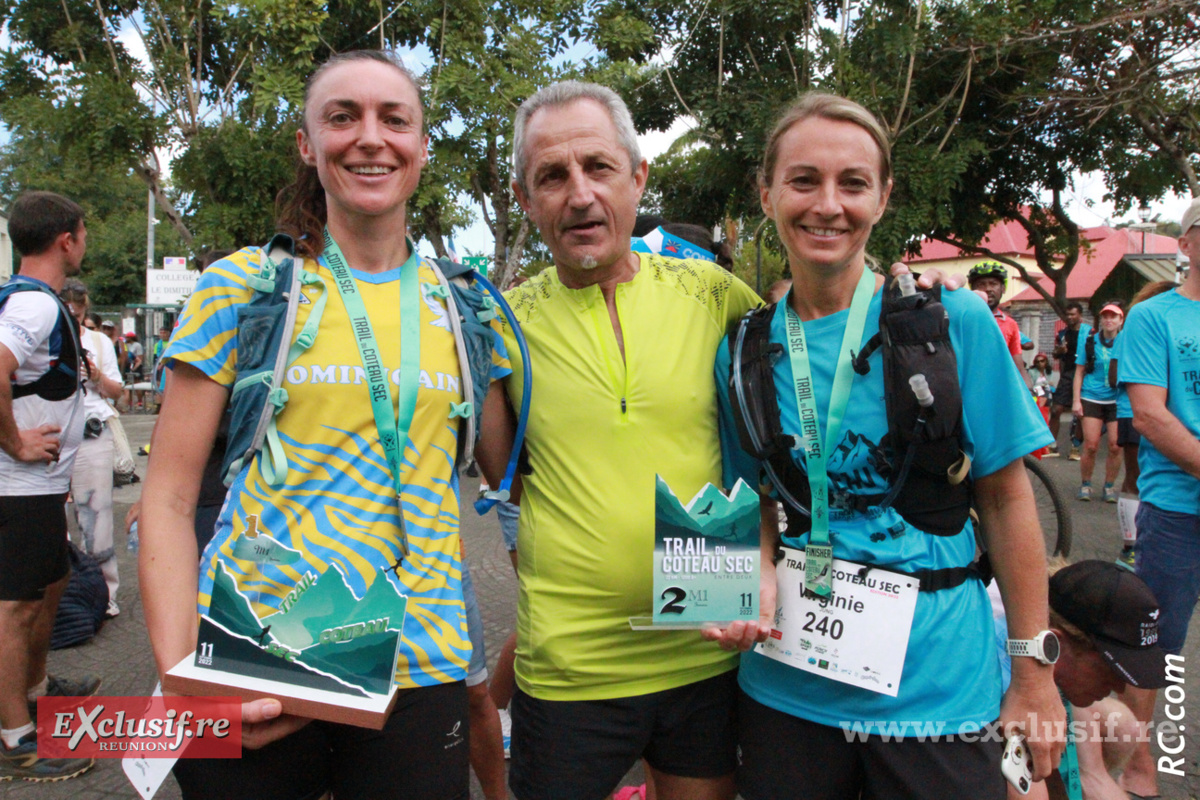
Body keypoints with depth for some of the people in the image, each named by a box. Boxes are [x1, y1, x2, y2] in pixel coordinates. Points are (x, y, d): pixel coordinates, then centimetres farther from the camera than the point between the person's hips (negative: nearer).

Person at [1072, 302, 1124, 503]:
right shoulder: (1090, 341, 2)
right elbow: (1079, 372, 6)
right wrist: (1076, 400, 0)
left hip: (1116, 401, 1)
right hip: (1092, 399, 0)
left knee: (1115, 446, -3)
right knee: (1091, 446, -5)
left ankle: (1109, 486, 15)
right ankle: (1085, 484, 13)